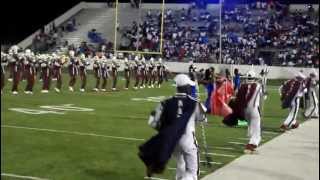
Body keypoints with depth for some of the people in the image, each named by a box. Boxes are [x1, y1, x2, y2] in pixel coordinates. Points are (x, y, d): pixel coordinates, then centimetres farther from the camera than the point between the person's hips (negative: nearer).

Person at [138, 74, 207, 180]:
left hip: (171, 139, 4)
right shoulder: (194, 103, -4)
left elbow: (153, 122, 1)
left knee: (180, 165, 28)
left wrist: (164, 130, 19)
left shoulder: (166, 103, 0)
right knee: (192, 170, 4)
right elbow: (202, 118, 14)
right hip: (187, 138, -4)